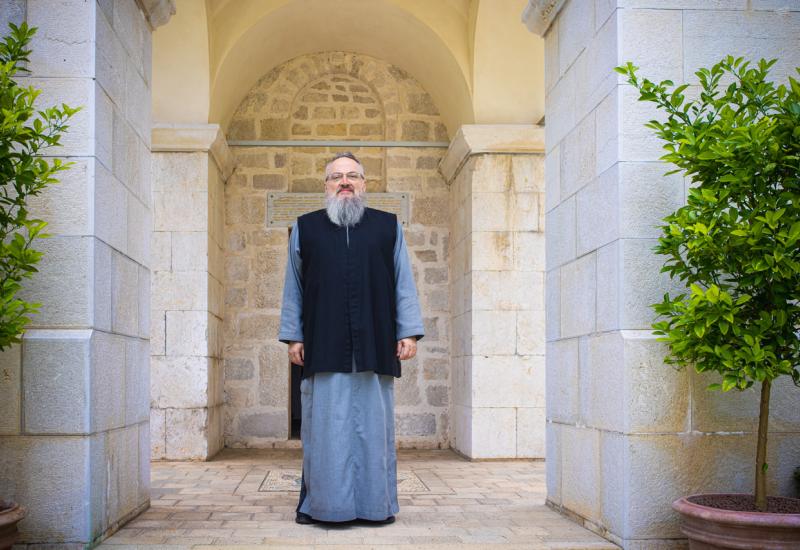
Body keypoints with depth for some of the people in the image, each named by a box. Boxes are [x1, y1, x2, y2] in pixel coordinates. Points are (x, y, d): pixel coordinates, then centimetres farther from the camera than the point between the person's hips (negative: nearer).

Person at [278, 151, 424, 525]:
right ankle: (319, 503, 9)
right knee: (325, 426, 0)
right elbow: (294, 288, 12)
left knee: (374, 425, 3)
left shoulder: (388, 227, 11)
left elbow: (404, 285, 9)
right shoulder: (306, 228, 12)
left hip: (374, 346, 0)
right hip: (323, 347, 0)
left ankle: (376, 504, 10)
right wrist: (293, 336, 5)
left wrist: (408, 333, 2)